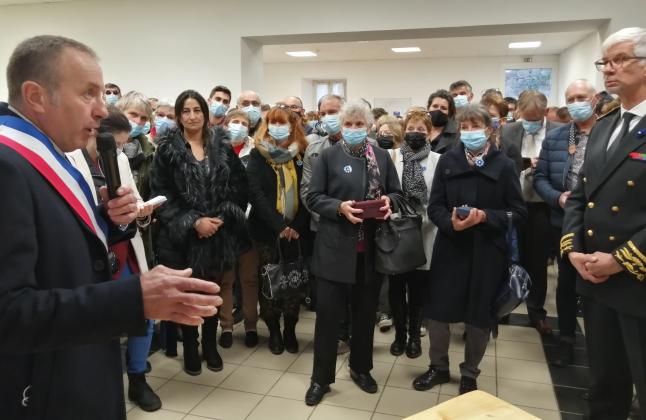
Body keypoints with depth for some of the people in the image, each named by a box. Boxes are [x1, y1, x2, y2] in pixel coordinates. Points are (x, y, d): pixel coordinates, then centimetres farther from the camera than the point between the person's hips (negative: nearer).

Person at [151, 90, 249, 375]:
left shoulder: (222, 146, 5)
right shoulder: (168, 149, -2)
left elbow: (239, 186, 1)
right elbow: (161, 194, -8)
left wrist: (221, 217, -11)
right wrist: (193, 221, -15)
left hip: (220, 232, 2)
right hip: (182, 234, -2)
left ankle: (210, 344, 31)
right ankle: (190, 347, 27)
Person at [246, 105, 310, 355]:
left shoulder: (301, 155, 5)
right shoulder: (258, 155, 0)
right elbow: (256, 194, -11)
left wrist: (297, 226, -13)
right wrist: (280, 226, -20)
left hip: (297, 230, 1)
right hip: (266, 230, -1)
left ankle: (290, 330, 20)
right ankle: (274, 331, 22)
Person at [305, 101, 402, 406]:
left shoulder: (382, 157, 7)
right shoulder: (329, 156, -1)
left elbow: (397, 193, 11)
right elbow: (313, 197, -4)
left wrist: (388, 203, -11)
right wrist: (339, 207, -21)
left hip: (372, 248, 3)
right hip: (335, 246, -3)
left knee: (365, 311, 15)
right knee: (328, 311, 3)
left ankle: (361, 368, 36)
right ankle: (321, 377, 19)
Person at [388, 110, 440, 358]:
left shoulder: (437, 160, -2)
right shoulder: (392, 157, 1)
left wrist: (423, 219, -15)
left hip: (423, 234, -1)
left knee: (418, 289, 11)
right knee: (396, 288, 10)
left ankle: (414, 336, 29)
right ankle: (400, 335, 28)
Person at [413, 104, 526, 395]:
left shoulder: (504, 165, -3)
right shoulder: (447, 161, 3)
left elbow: (518, 212, -3)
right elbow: (434, 207, 0)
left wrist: (486, 217, -19)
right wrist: (450, 223, -20)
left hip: (487, 252, -1)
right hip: (450, 248, 2)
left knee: (480, 315, 8)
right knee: (438, 310, 6)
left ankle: (470, 374, 30)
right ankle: (439, 367, 29)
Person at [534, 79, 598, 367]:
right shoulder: (553, 138, 4)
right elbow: (540, 178, 4)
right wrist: (558, 198, -13)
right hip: (565, 222, 2)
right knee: (566, 282, 13)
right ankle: (567, 340, 29)